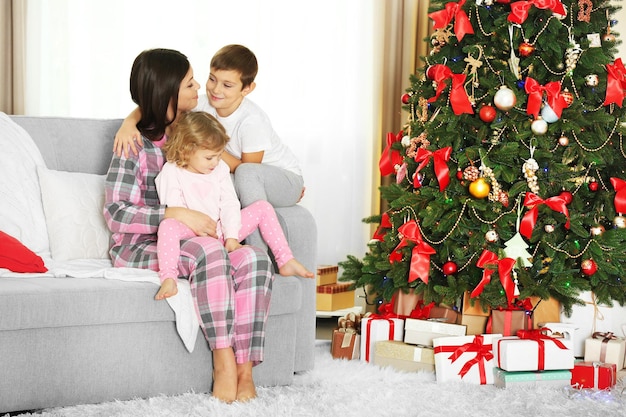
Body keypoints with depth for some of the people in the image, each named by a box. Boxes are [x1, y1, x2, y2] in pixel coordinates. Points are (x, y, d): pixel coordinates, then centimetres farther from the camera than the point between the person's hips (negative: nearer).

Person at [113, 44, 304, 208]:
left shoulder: (252, 121, -29)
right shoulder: (205, 105, -13)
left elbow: (248, 170, -23)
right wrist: (129, 122, -35)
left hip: (285, 178, -5)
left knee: (247, 172, -37)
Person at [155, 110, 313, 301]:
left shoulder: (220, 169, 8)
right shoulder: (171, 173, -7)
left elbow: (229, 204, 3)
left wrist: (232, 236, -11)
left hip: (220, 233, 5)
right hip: (192, 235, -5)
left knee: (263, 207, -2)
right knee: (168, 225, -38)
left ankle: (285, 261, -6)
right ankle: (168, 279, -55)